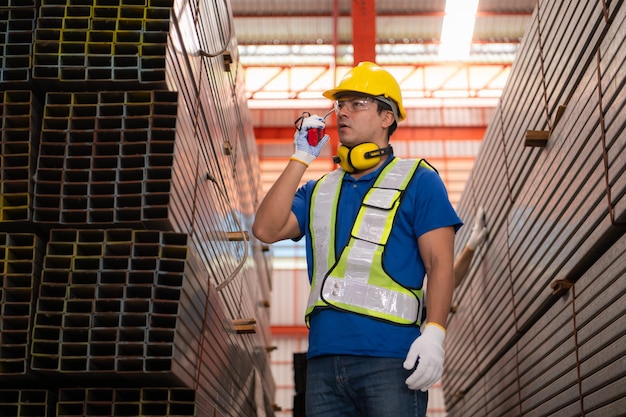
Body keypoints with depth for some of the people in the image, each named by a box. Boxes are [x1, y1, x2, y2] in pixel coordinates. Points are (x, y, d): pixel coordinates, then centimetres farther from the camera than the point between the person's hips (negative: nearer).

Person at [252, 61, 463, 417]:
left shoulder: (417, 179, 5)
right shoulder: (318, 191, 20)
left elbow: (440, 264, -3)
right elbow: (266, 230, 5)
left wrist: (434, 333, -16)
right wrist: (301, 158, 6)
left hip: (389, 356, -5)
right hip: (323, 357, 5)